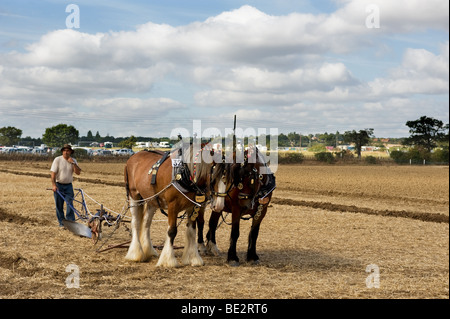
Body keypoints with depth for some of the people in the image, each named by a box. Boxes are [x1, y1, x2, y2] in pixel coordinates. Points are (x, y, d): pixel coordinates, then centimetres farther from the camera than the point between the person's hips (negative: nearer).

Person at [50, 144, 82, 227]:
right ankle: (62, 223, 13)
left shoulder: (73, 161, 5)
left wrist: (73, 163, -16)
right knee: (59, 206, 3)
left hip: (68, 185, 2)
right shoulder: (57, 160, -6)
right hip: (58, 185, -2)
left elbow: (78, 172, -5)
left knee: (70, 204, -5)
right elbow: (53, 173, -11)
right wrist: (53, 185, -21)